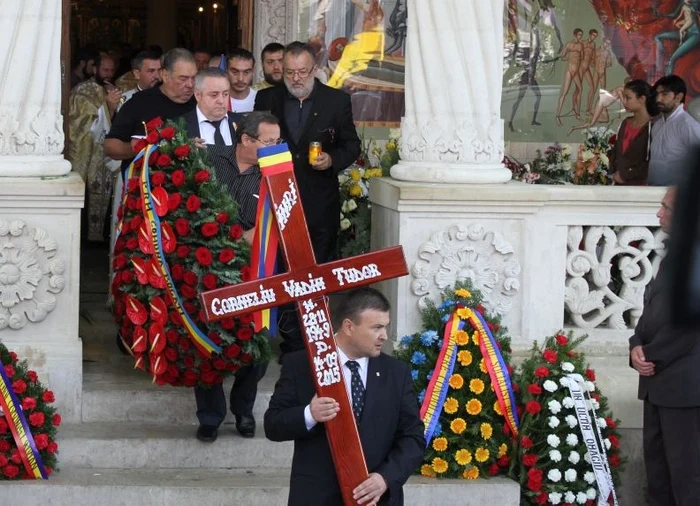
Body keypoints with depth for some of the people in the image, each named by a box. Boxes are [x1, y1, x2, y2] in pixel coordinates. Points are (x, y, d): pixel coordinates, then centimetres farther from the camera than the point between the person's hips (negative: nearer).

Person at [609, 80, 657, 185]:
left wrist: (625, 175, -9)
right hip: (620, 185, 7)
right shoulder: (625, 124, 14)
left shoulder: (652, 127, -10)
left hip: (640, 185, -7)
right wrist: (614, 173, 2)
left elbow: (652, 164, -15)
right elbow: (615, 152, 20)